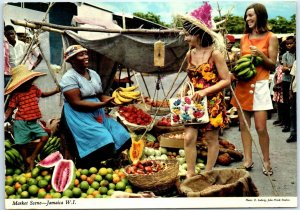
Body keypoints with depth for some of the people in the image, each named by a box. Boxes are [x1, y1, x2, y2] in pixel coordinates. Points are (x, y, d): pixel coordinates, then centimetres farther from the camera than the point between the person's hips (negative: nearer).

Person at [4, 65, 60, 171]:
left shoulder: (34, 89, 4)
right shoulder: (16, 94, -12)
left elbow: (43, 94, 23)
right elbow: (10, 110, -10)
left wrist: (56, 90, 17)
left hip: (34, 122, 6)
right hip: (22, 123, -6)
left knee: (44, 137, -1)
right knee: (23, 144, 4)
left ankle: (32, 158, 11)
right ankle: (27, 163, 21)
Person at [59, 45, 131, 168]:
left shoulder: (93, 74, 10)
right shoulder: (69, 78, -14)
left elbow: (100, 96, 10)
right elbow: (76, 103, -21)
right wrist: (103, 104, -25)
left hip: (98, 115, 8)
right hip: (79, 117, -8)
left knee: (119, 137, -1)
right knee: (101, 143, -21)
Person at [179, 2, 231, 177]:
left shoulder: (215, 53, -12)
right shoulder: (190, 54, 6)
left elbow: (226, 80, -13)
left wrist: (205, 91, -21)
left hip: (212, 102, -5)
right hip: (194, 102, 5)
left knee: (211, 138, 6)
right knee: (189, 138, -2)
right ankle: (190, 174, 9)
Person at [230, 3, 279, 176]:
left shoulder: (271, 37, 0)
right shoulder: (244, 38, 13)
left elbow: (273, 65, -1)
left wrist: (260, 54, -17)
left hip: (260, 85, -5)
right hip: (242, 84, 5)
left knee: (261, 127, -7)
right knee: (244, 125, 5)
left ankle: (267, 161, 11)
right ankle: (248, 160, 14)